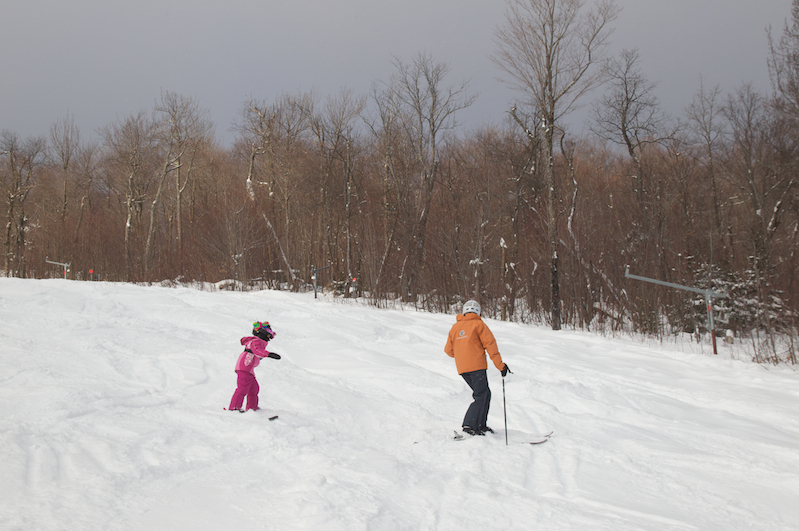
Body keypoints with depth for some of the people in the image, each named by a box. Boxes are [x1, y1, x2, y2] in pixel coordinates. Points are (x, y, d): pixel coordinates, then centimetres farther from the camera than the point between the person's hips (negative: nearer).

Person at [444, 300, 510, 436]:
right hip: (476, 365, -6)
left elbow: (448, 350, 18)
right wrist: (500, 365, -6)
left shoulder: (455, 327, 16)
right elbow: (490, 344, -6)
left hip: (462, 368, 6)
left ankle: (480, 425, 10)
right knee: (481, 396, -6)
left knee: (485, 394, 15)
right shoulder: (479, 324, 0)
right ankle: (469, 425, -21)